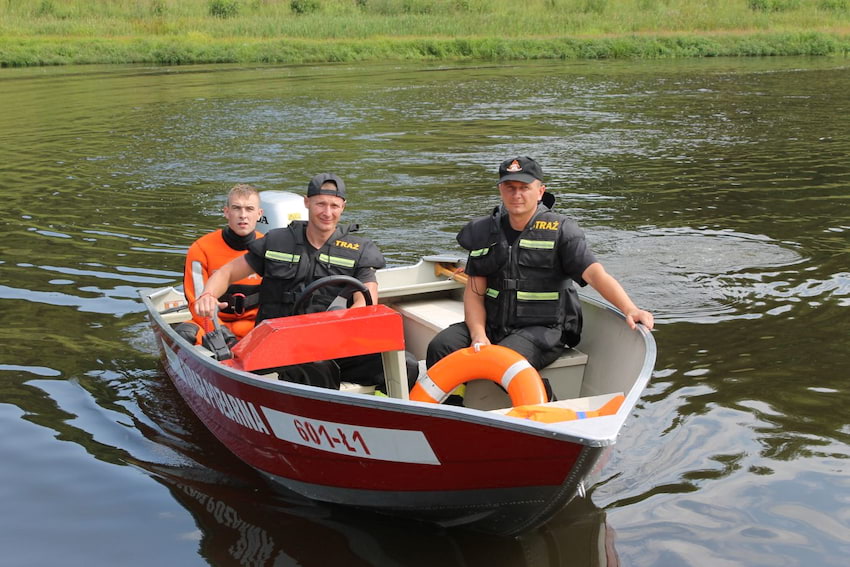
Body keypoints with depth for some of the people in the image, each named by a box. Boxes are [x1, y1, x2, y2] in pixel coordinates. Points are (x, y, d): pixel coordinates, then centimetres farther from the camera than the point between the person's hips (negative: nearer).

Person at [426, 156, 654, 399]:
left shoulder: (560, 230, -5)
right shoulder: (485, 232, 7)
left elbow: (595, 273, -16)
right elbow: (475, 292, 5)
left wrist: (629, 309, -32)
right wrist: (478, 335, -12)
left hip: (543, 329, -4)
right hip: (493, 324, 5)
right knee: (441, 347, -18)